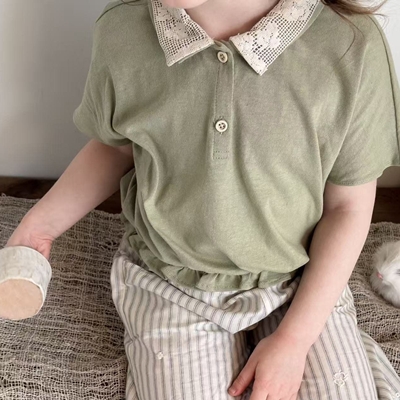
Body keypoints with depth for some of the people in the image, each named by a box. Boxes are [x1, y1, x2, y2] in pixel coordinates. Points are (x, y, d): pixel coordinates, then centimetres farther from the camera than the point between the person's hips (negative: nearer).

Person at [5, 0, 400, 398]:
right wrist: (39, 223, -7)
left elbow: (349, 205, -11)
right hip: (172, 286, 1)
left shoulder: (353, 46, -23)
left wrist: (293, 340, -12)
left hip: (302, 281, 0)